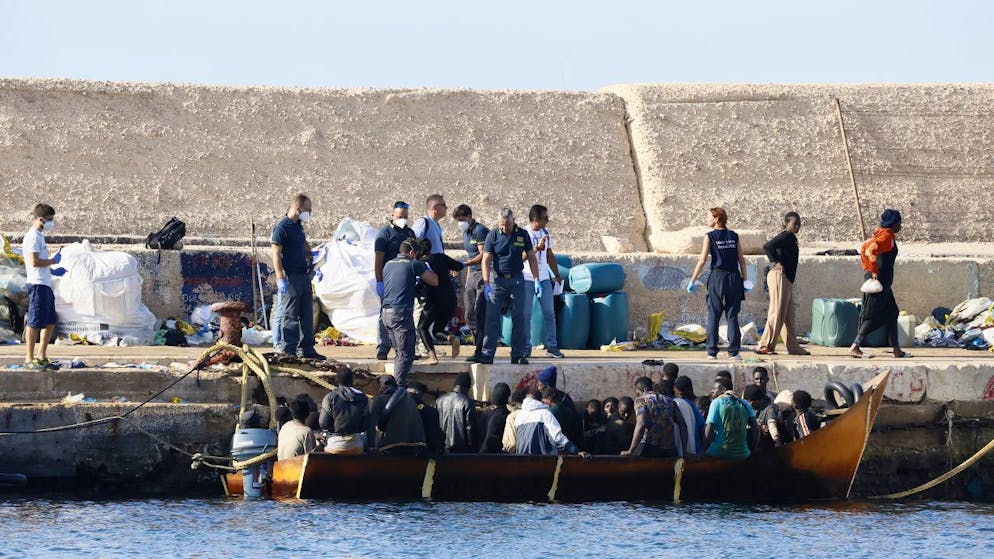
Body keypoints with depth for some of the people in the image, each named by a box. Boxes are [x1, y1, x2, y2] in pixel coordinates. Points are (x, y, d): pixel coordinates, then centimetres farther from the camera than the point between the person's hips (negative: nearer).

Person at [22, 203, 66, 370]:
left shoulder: (39, 236, 19)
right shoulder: (33, 237, -12)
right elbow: (34, 262, -20)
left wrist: (53, 271, 15)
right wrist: (53, 261, -9)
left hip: (45, 284, 10)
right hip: (37, 285, -10)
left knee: (50, 323, 13)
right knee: (34, 323, -7)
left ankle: (42, 357, 19)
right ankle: (29, 359, -4)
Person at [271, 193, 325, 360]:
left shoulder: (298, 226, 15)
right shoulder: (282, 228, -12)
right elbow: (276, 255, -17)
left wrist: (308, 256, 17)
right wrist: (281, 279, -23)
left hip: (303, 276, 9)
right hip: (290, 276, -9)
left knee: (306, 315, 10)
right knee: (289, 315, -6)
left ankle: (306, 349, 16)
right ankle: (287, 351, -3)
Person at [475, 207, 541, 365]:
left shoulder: (523, 235, 0)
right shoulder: (493, 236, -4)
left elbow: (531, 258, 6)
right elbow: (486, 261, -6)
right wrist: (486, 284, -16)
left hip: (517, 279, 1)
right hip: (497, 280, -1)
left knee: (519, 318, 1)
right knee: (492, 317, -7)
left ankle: (518, 354, 6)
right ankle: (487, 354, -7)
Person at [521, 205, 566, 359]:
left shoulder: (545, 233, 11)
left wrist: (557, 274, 17)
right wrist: (537, 247, -24)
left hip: (544, 278, 5)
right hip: (527, 278, -5)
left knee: (549, 312, 3)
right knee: (526, 314, -1)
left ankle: (552, 346, 7)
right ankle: (525, 348, 5)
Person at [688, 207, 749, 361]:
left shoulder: (710, 237, -3)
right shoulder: (734, 236, 8)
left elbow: (702, 261, -6)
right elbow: (741, 260, 7)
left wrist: (692, 280, -1)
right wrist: (745, 279, 14)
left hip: (717, 277, -3)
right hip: (734, 277, 3)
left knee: (713, 315, 5)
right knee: (732, 316, 6)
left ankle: (712, 351, 2)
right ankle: (734, 352, 1)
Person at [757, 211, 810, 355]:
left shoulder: (791, 238, 19)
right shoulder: (786, 236, -10)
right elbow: (768, 247, -24)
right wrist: (776, 262, -19)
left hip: (786, 279, 10)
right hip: (780, 277, -10)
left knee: (789, 316, 12)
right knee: (777, 312, -10)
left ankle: (793, 347, 16)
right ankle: (764, 346, -9)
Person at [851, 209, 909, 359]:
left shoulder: (880, 234, 15)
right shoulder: (887, 236, -13)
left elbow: (864, 248, 17)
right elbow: (871, 250, -26)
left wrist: (868, 270, 15)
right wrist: (874, 272, -22)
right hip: (880, 279, -10)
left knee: (892, 313, 13)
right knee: (873, 316, -7)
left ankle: (896, 349, 15)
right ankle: (855, 347, -7)